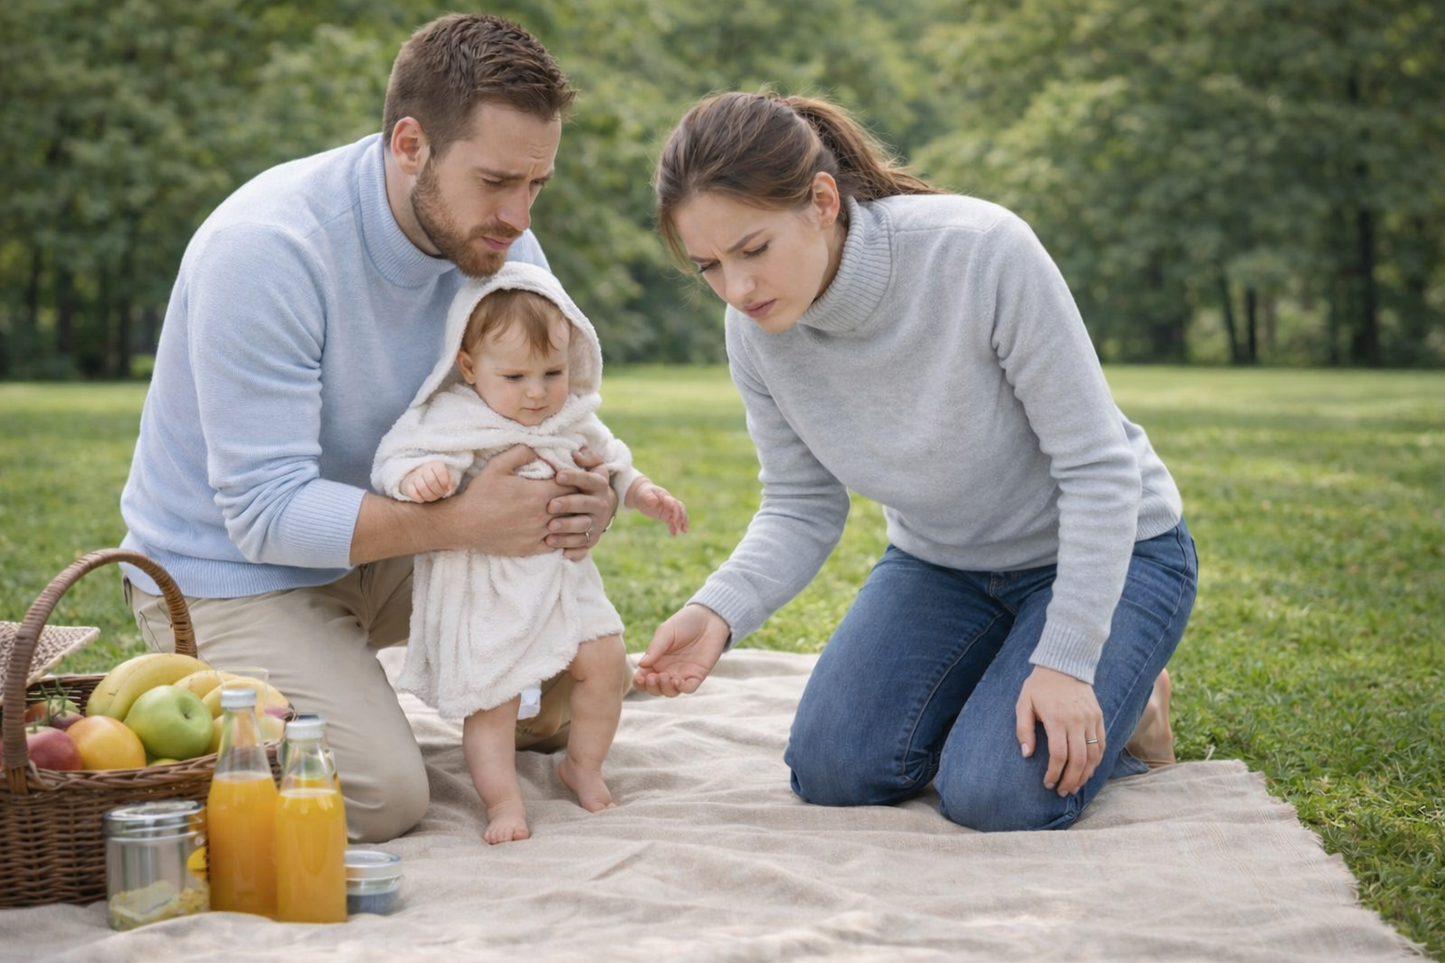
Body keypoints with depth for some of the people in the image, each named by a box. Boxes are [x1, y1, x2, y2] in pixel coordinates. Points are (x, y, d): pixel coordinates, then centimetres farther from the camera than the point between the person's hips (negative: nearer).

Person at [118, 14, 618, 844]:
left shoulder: (501, 243, -8)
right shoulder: (265, 248, -29)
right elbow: (266, 511, -30)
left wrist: (589, 494, -27)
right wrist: (463, 522, -40)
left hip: (378, 547, 7)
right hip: (234, 571, -7)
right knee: (384, 800, -22)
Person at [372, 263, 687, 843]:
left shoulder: (573, 419, 5)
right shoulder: (453, 422, -15)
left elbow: (609, 465, 22)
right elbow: (400, 459, -23)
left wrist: (645, 494, 8)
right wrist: (417, 477, -45)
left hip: (561, 577, 6)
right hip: (484, 592, -5)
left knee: (605, 661, 1)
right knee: (492, 697, -4)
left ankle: (582, 765, 23)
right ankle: (502, 800, 10)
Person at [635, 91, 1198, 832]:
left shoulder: (984, 253, -32)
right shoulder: (756, 329, -16)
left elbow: (1098, 467, -25)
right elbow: (801, 510, -7)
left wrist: (1067, 661, -26)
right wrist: (718, 611, -27)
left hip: (1105, 546, -5)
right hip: (939, 563, 5)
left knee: (992, 797, -20)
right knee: (831, 775, -7)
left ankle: (1127, 701, 11)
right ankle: (998, 692, 19)